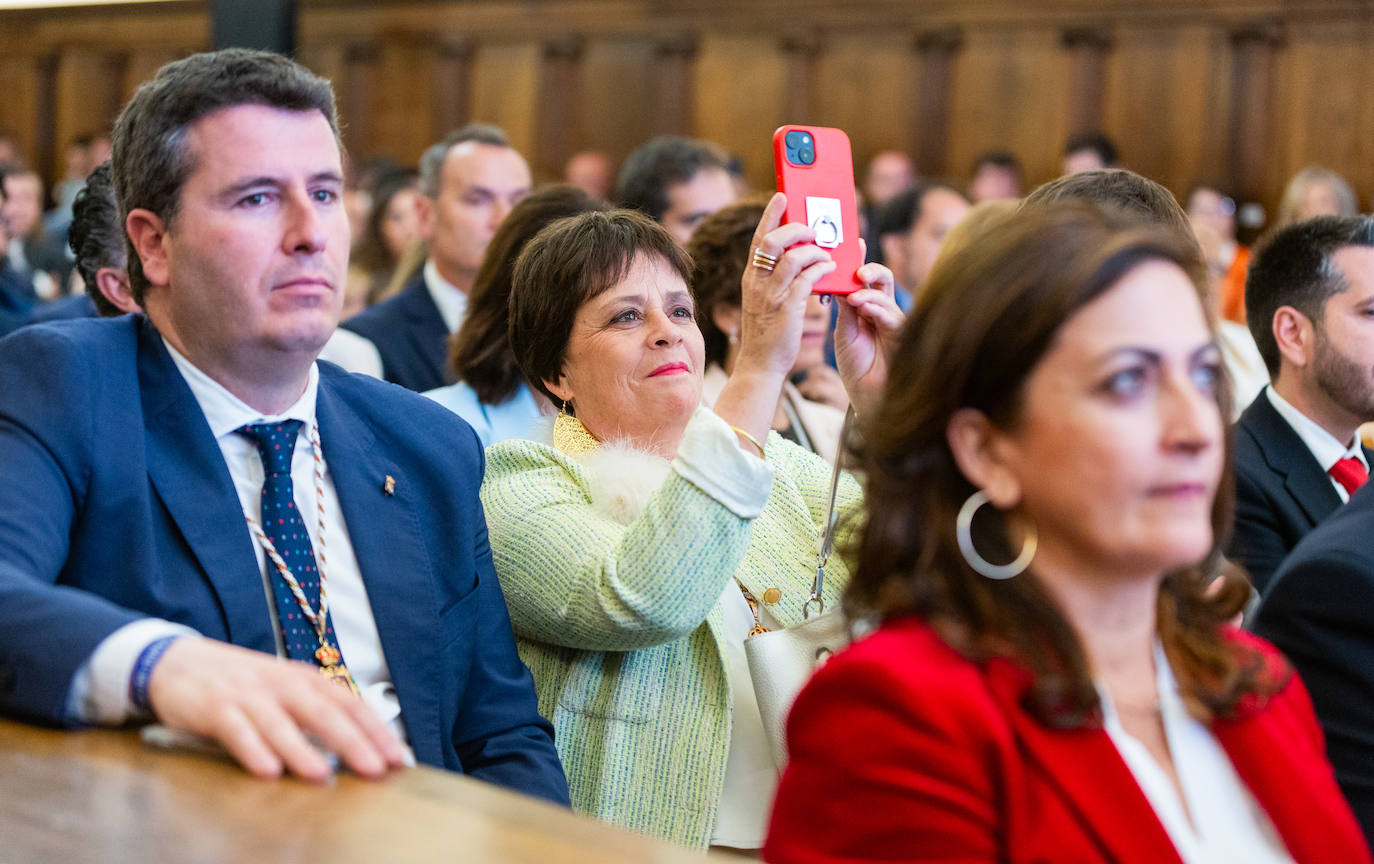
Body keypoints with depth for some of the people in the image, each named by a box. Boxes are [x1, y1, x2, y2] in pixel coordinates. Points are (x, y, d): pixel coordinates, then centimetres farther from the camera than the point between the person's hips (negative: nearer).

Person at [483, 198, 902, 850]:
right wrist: (759, 370, -22)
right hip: (641, 850, -4)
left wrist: (878, 399, -10)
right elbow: (641, 604, -21)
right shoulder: (520, 485, -1)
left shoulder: (779, 466, 15)